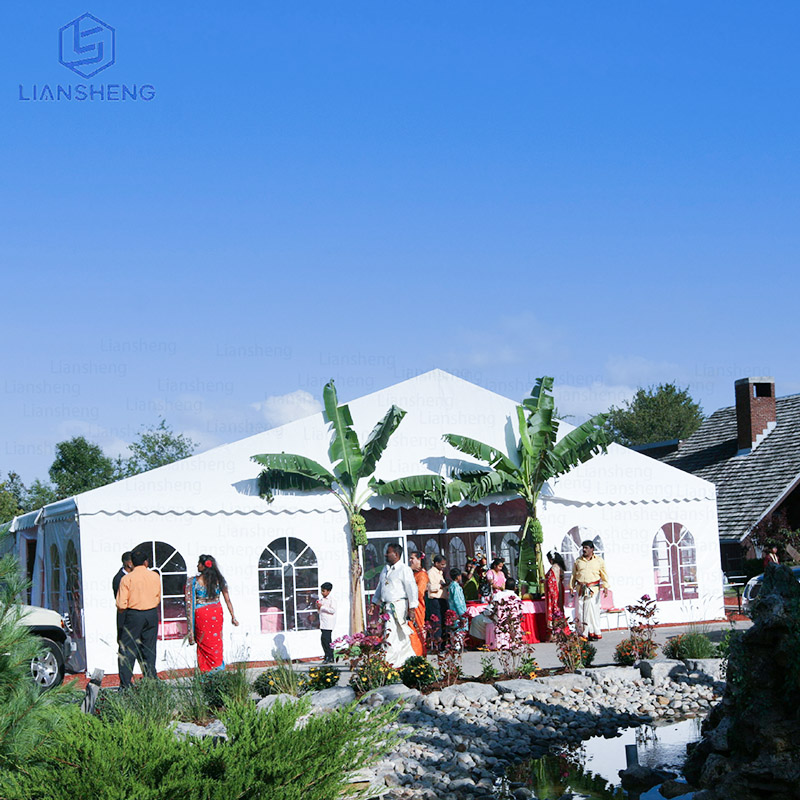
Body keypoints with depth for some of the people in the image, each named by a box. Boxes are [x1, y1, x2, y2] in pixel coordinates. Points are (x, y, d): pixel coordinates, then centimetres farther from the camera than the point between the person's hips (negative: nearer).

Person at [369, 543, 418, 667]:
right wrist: (374, 603, 21)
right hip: (386, 606, 8)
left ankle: (389, 661, -13)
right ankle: (409, 658, 19)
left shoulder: (404, 570, -7)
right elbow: (379, 588, 26)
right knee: (401, 635, 11)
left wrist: (412, 608, -14)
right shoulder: (385, 570, 17)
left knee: (391, 633, -14)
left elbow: (412, 589, -10)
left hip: (398, 605, -8)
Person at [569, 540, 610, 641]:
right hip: (580, 589, 3)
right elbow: (573, 575, 18)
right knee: (581, 611, -1)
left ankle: (595, 632, 1)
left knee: (593, 610, -8)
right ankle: (583, 633, 4)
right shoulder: (578, 561, 15)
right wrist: (571, 587, 12)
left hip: (593, 589, -3)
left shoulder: (599, 561, 8)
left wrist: (605, 587, -3)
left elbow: (604, 575, 7)